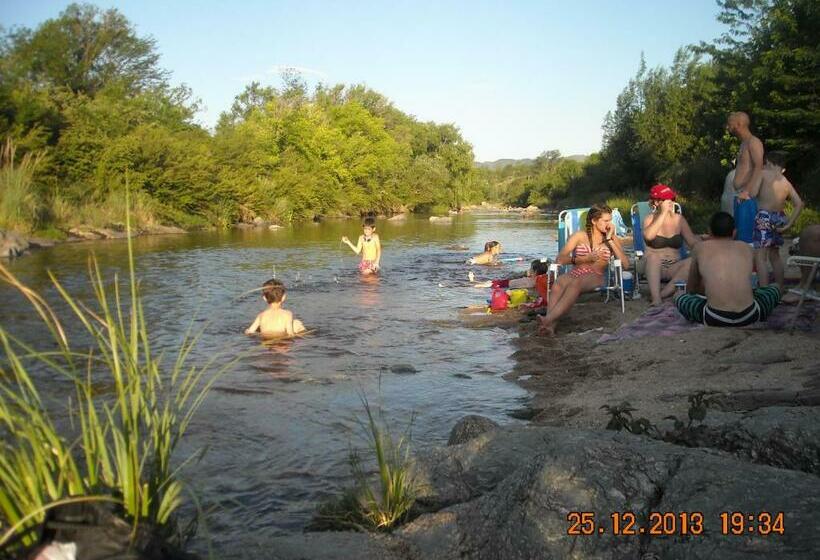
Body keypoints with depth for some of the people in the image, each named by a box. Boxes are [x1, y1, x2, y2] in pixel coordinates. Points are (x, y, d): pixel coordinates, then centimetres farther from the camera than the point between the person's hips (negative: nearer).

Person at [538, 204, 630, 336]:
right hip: (575, 273, 1)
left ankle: (548, 319, -53)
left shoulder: (613, 238, 17)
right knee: (560, 281, -36)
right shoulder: (579, 236, 15)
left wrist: (609, 240, 0)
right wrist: (585, 258, -11)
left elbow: (626, 264, 1)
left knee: (576, 283, -38)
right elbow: (560, 259, 2)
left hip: (595, 277, -1)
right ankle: (551, 325, -54)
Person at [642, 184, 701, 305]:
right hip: (654, 268, -2)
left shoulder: (679, 219, 8)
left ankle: (663, 294, -32)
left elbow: (692, 241, 1)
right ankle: (656, 299, -44)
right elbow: (648, 236, -23)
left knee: (692, 262, -27)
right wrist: (663, 213, -18)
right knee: (653, 256, -34)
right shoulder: (650, 219, 0)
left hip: (674, 268, 2)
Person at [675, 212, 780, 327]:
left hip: (714, 319, -2)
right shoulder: (746, 248, 16)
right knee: (775, 290, 31)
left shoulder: (700, 248, 11)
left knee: (680, 299, 23)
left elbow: (690, 288, 25)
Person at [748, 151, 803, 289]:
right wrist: (788, 224, 7)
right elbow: (799, 204, 6)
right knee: (774, 255, 22)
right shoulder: (786, 182, 14)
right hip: (779, 218, 7)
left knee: (760, 257, -6)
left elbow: (753, 193, -14)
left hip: (764, 217, -7)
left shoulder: (763, 173, -2)